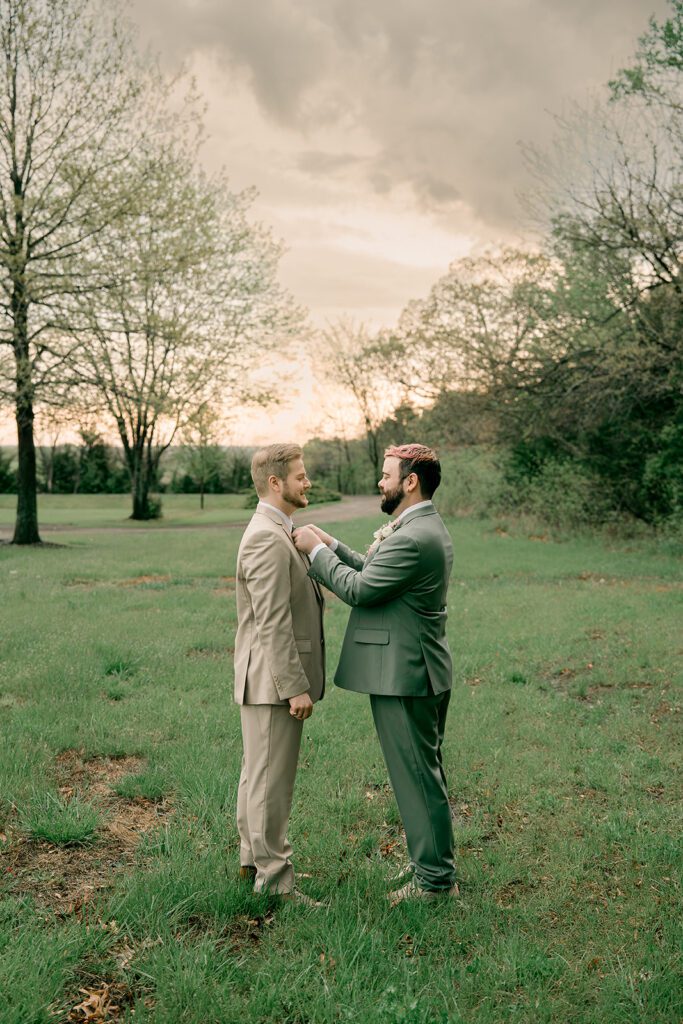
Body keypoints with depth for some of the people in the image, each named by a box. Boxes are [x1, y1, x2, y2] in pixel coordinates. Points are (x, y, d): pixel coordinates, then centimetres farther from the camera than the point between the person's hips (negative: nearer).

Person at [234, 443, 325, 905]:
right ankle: (274, 878, 11)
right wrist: (295, 687, -22)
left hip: (272, 679, 11)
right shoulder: (268, 539, -20)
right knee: (271, 781, 0)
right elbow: (273, 623, -23)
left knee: (258, 775, 20)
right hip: (273, 679, -11)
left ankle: (254, 859, 33)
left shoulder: (277, 532, 14)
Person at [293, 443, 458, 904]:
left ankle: (436, 878, 15)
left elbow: (358, 589, -20)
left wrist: (317, 550, -8)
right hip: (422, 670, 11)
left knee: (417, 776, 2)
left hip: (404, 674, -11)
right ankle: (432, 861, 34)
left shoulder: (412, 539, -23)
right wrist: (332, 545, 9)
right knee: (425, 772, 20)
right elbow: (374, 572, 15)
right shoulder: (428, 527, 11)